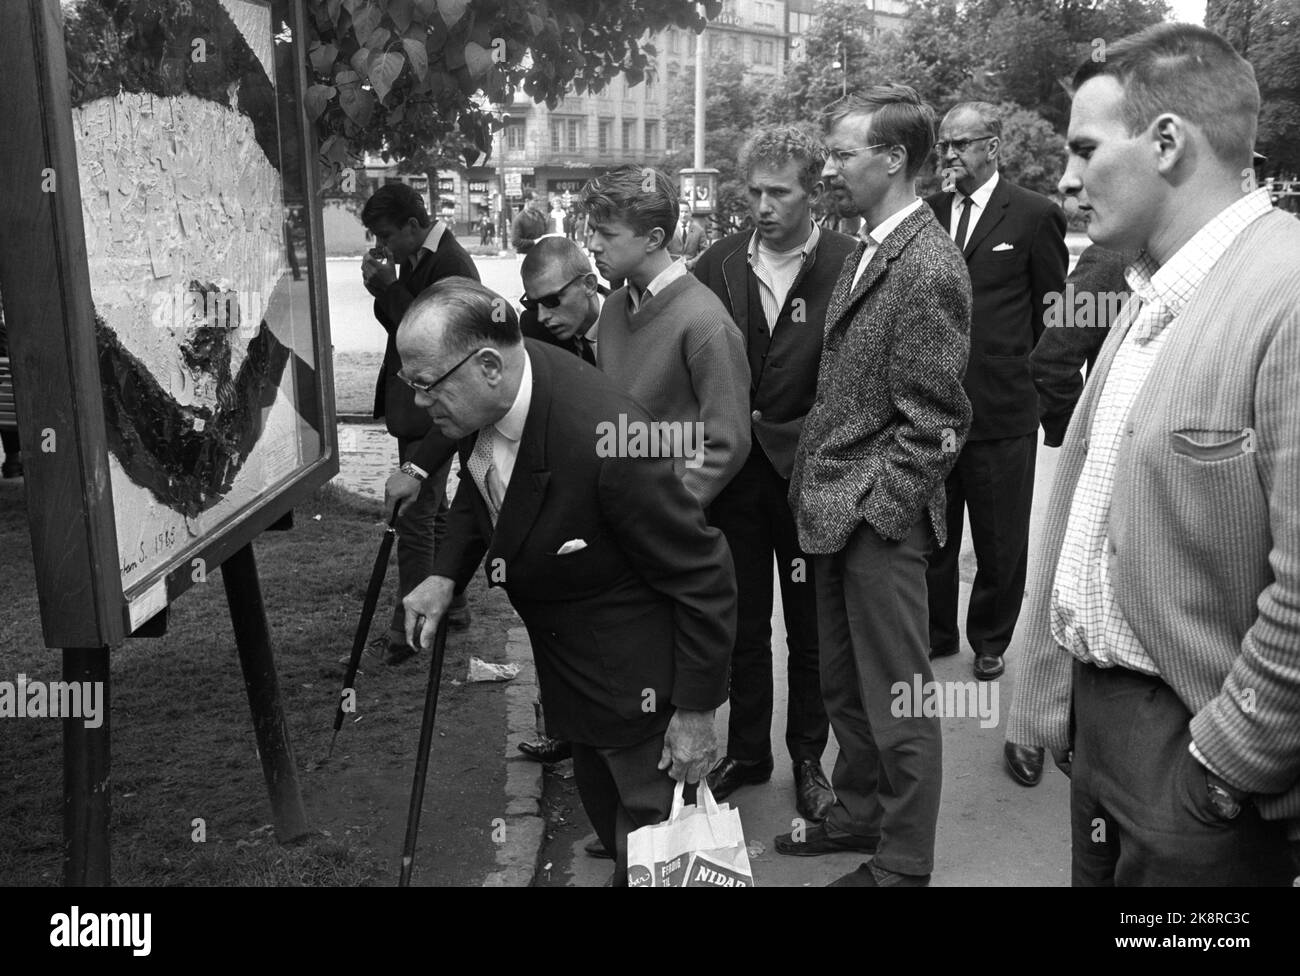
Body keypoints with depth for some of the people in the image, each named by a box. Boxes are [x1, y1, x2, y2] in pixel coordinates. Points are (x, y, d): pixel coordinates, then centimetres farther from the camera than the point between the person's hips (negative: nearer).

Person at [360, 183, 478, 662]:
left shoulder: (451, 264, -17)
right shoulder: (414, 260, 12)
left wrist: (390, 288, -20)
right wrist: (383, 291, 1)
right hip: (415, 406, 10)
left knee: (413, 513, -7)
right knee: (431, 509, 18)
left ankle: (408, 628, 1)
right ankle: (451, 605, 31)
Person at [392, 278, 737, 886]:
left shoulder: (609, 441, -38)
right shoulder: (486, 400, -14)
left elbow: (704, 578, -26)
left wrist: (695, 711, -19)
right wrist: (447, 573, -7)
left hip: (634, 675, -8)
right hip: (562, 654, 8)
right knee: (598, 799, 28)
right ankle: (624, 863, 53)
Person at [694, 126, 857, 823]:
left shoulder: (849, 266, -9)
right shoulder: (718, 264, 3)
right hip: (733, 472, 3)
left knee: (811, 627, 11)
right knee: (742, 622, 15)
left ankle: (808, 758, 28)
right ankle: (746, 751, 31)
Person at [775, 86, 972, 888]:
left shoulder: (928, 269, -17)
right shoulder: (872, 250, 10)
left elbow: (932, 425, -18)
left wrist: (868, 511, -15)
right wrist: (820, 490, 10)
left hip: (879, 520, -9)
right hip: (837, 512, 9)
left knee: (897, 698, 6)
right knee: (845, 684, 21)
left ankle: (903, 864, 22)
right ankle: (860, 815, 40)